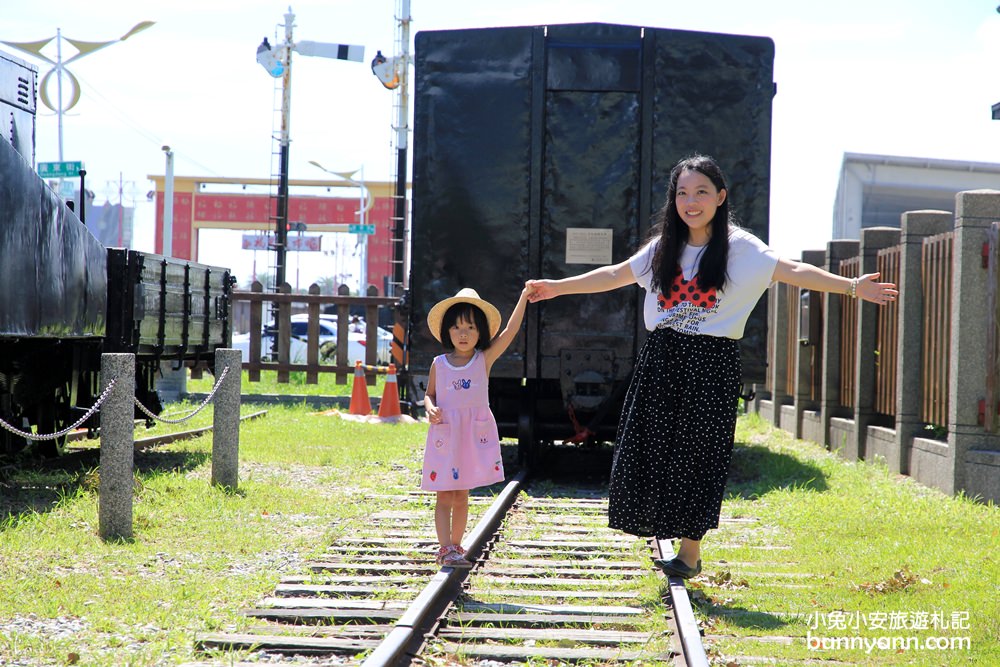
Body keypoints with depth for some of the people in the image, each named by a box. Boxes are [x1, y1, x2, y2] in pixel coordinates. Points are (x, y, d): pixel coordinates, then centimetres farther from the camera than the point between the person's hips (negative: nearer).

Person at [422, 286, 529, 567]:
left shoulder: (484, 359, -1)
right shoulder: (439, 364, 2)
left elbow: (509, 332, -9)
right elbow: (429, 394, 13)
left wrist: (523, 298, -16)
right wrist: (431, 408, -10)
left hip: (475, 435, 0)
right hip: (445, 434, 0)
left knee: (461, 496, 9)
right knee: (445, 496, -2)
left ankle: (455, 545, 18)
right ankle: (445, 548, -3)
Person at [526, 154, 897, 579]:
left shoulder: (741, 249, -4)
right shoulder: (664, 248, 9)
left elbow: (794, 271, -12)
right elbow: (615, 276, 20)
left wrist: (851, 287, -25)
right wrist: (558, 287, 23)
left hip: (711, 365, -4)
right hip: (661, 359, 4)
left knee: (697, 452, -1)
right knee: (650, 448, -1)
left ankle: (690, 550, 9)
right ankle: (668, 525, 16)